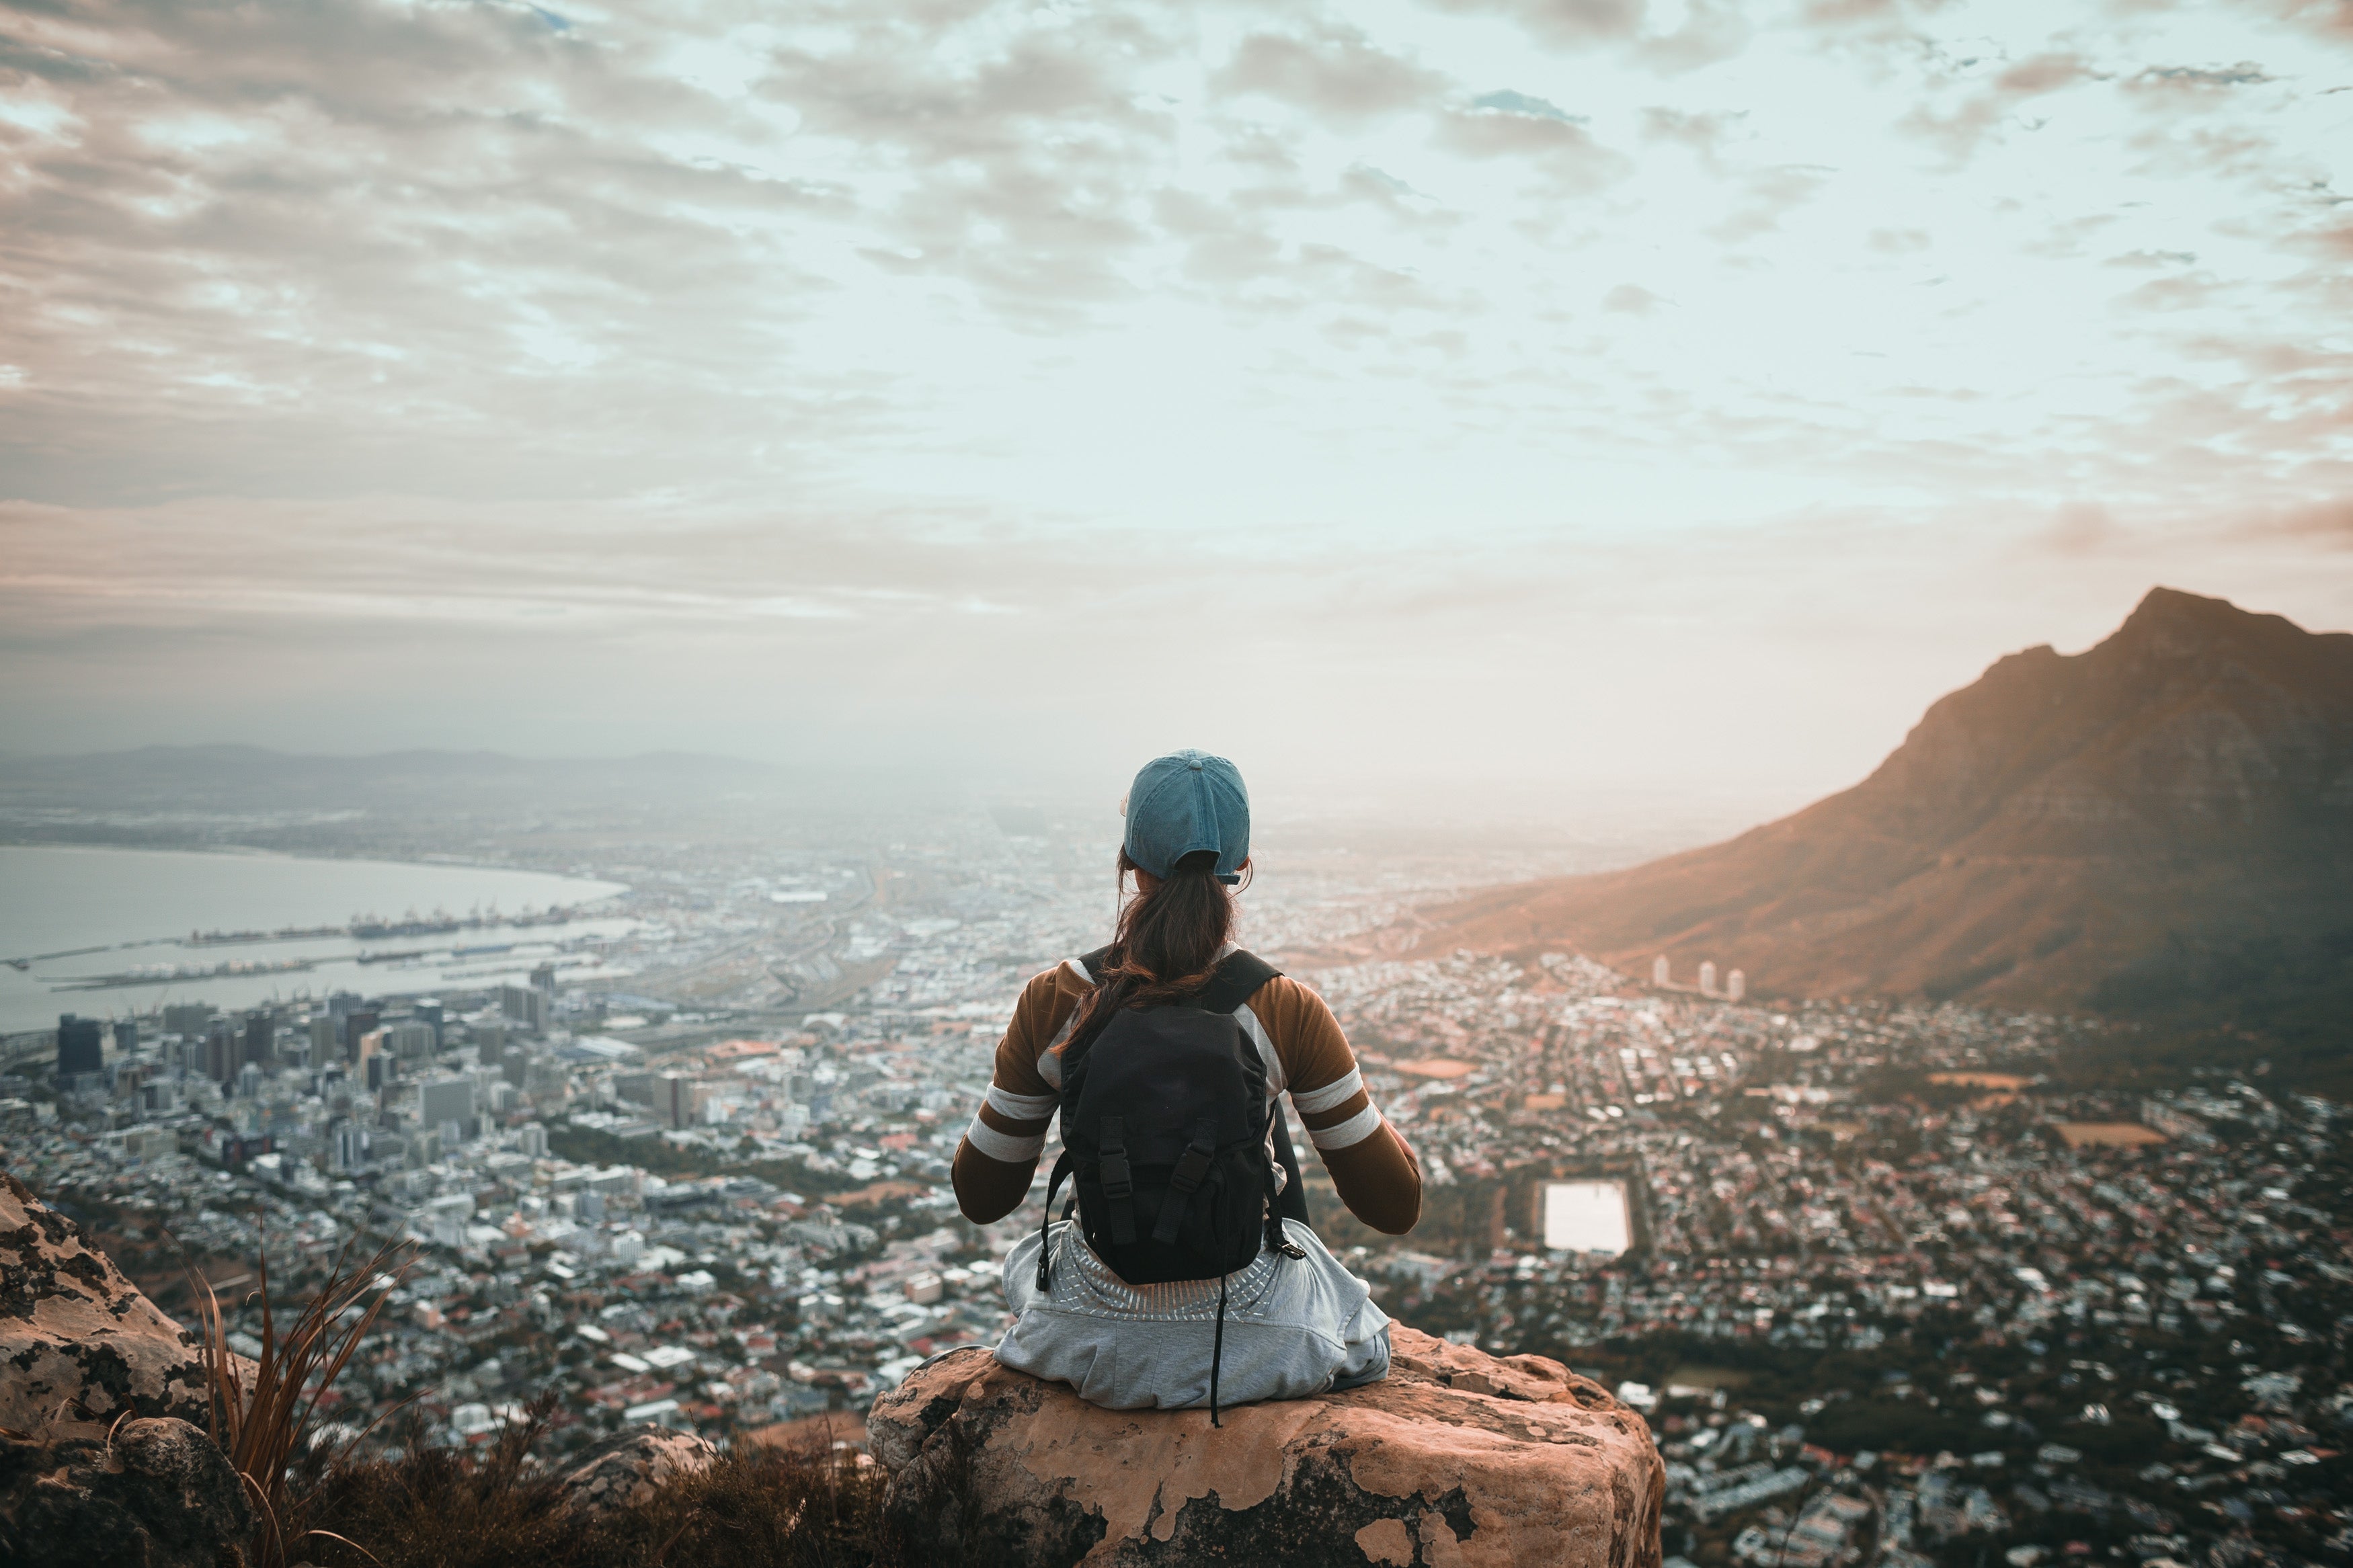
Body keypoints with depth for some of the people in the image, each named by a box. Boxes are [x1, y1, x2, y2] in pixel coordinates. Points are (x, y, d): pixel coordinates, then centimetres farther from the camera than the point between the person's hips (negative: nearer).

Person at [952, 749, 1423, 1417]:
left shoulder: (1053, 1002, -14)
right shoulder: (1288, 1011, -18)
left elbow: (981, 1198, -1)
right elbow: (1397, 1207, -8)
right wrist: (1376, 1114, 12)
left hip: (1096, 1357, 1)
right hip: (1255, 1354, 0)